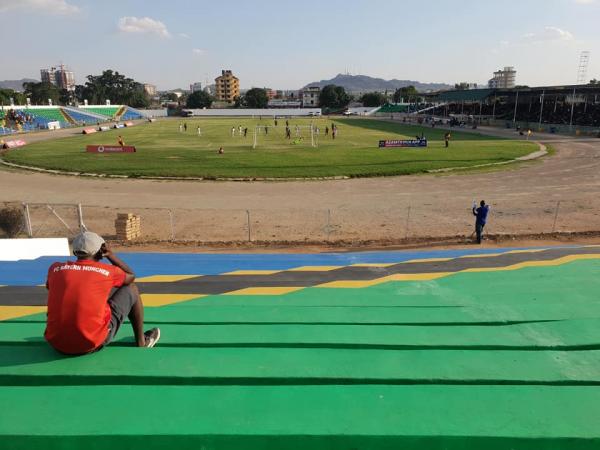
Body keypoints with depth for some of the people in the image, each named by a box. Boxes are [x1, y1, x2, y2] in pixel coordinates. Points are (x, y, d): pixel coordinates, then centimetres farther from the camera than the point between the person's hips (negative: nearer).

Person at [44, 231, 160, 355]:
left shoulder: (55, 268, 3)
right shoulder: (106, 271, -4)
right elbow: (131, 276, 19)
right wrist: (111, 255, 17)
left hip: (56, 343, 4)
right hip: (93, 344, -4)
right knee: (131, 289, 14)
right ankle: (141, 341, 26)